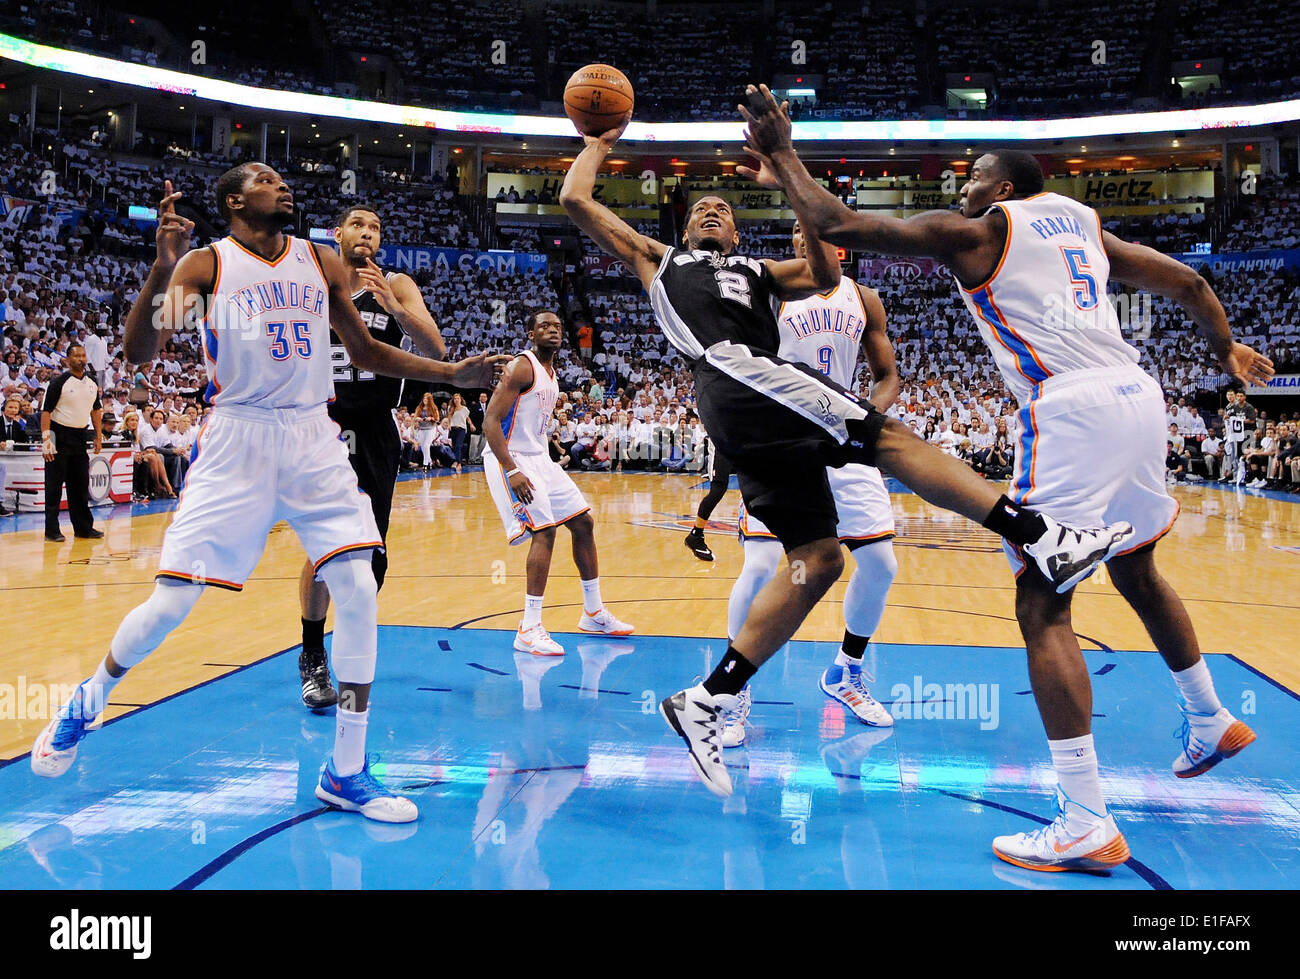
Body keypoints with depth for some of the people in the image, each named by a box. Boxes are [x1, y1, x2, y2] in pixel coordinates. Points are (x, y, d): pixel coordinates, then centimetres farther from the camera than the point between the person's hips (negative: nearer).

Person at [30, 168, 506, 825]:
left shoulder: (321, 264, 10)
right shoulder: (206, 263, -2)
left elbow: (367, 353, 19)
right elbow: (138, 352, -13)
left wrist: (452, 373, 8)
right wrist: (164, 265, -28)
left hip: (313, 440, 3)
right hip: (235, 442, -3)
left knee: (358, 591, -9)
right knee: (171, 602, -4)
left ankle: (345, 771, 2)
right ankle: (88, 702, 28)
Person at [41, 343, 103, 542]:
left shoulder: (92, 383, 8)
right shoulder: (60, 382, -10)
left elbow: (96, 409, 18)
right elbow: (46, 411, -12)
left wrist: (99, 436, 13)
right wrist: (46, 439, -19)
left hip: (80, 436, 6)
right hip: (59, 436, -6)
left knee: (81, 485, 10)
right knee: (54, 486, -2)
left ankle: (83, 527, 17)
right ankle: (51, 530, 2)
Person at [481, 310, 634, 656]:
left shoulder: (551, 374, 13)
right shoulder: (521, 368, -15)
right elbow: (490, 421, -22)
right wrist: (511, 471, -29)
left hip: (539, 458, 10)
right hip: (510, 459, -10)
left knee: (583, 522, 11)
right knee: (544, 530, -20)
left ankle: (594, 613, 22)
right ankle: (529, 630, -16)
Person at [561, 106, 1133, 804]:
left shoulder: (759, 271, 36)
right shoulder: (658, 260, 28)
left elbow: (826, 274, 15)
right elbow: (575, 201, 27)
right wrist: (599, 142, 40)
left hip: (761, 404, 6)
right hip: (738, 375, -6)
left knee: (817, 559, -4)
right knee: (887, 438, -18)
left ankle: (706, 703, -2)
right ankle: (1043, 539, -24)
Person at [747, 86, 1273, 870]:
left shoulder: (970, 231, 4)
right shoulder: (1084, 222, 22)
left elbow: (839, 225, 0)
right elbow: (1187, 282, 28)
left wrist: (784, 161, 14)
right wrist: (1228, 349, 44)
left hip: (1070, 409, -8)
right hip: (1138, 395, 8)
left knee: (1043, 608, -6)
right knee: (1136, 571, 28)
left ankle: (1086, 827, -9)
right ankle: (1213, 723, 47)